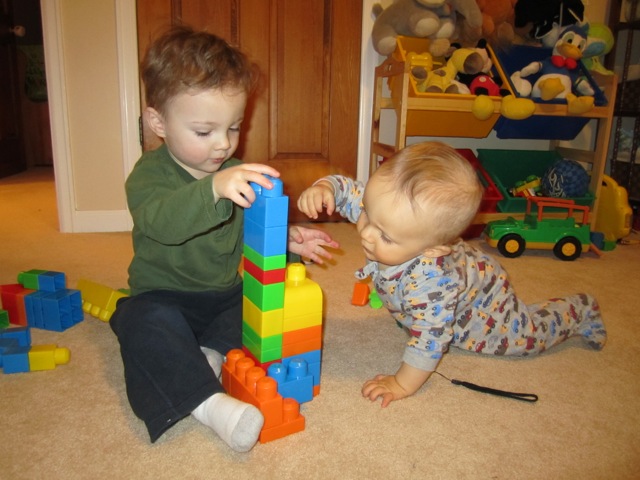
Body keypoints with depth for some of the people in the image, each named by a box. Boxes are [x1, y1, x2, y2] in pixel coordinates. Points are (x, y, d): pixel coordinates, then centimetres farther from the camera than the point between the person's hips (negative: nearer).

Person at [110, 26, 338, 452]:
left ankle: (214, 352, -23)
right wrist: (213, 189, -52)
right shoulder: (150, 173, -11)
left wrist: (287, 239, -7)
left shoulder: (238, 174, 6)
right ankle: (209, 402, -36)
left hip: (228, 295, 4)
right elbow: (160, 223, -34)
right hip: (164, 296, -4)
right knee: (146, 323, -34)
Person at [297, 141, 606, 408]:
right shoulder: (383, 208, -34)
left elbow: (430, 339, -42)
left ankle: (579, 313, 44)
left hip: (482, 303, -6)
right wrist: (323, 187, -42)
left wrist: (403, 385, -32)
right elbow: (347, 189, -20)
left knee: (528, 335, 17)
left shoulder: (430, 280, -51)